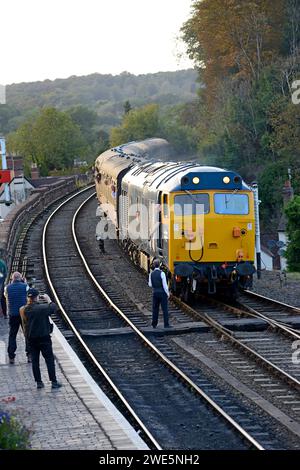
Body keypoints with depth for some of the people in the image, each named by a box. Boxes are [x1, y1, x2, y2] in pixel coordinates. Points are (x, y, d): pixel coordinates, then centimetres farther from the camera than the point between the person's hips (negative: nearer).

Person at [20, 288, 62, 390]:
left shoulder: (24, 310, -6)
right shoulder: (41, 308, -20)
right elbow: (53, 308, -9)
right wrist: (48, 300, 6)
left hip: (31, 338, 4)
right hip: (44, 337, -4)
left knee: (35, 360, 12)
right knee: (49, 359, 5)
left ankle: (39, 382, 14)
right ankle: (54, 382, 6)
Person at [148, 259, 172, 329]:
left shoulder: (151, 274, -1)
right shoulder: (161, 273, -13)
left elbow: (150, 285, 5)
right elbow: (164, 284, -13)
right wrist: (168, 293, -4)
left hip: (155, 293, 4)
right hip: (162, 292, -4)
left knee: (155, 309, 11)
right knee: (165, 309, 0)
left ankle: (154, 324, 14)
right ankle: (166, 324, -3)